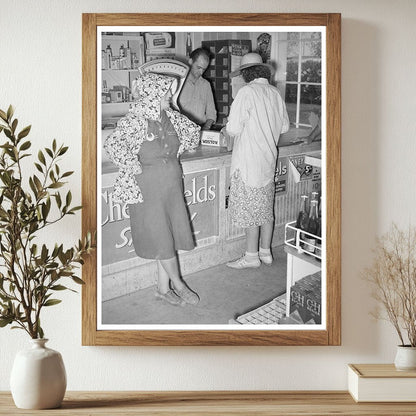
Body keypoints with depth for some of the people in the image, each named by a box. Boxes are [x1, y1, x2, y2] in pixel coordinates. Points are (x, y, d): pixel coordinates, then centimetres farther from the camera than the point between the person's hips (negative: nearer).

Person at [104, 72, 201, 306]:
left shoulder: (170, 116, 3)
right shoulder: (134, 120, -16)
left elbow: (193, 130, 19)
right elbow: (113, 144, -29)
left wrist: (178, 151, 10)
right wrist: (135, 167, -24)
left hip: (172, 184, 7)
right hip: (149, 187, -6)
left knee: (170, 235, 9)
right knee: (161, 238, 3)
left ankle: (163, 288, 22)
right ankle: (178, 285, 20)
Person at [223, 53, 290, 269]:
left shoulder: (247, 92, -14)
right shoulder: (275, 93, 6)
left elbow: (234, 128, -18)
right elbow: (284, 126, 14)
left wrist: (226, 130, 3)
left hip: (249, 160, -7)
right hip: (269, 158, 7)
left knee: (249, 208, 0)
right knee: (266, 207, 13)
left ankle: (251, 256, 7)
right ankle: (265, 252, 21)